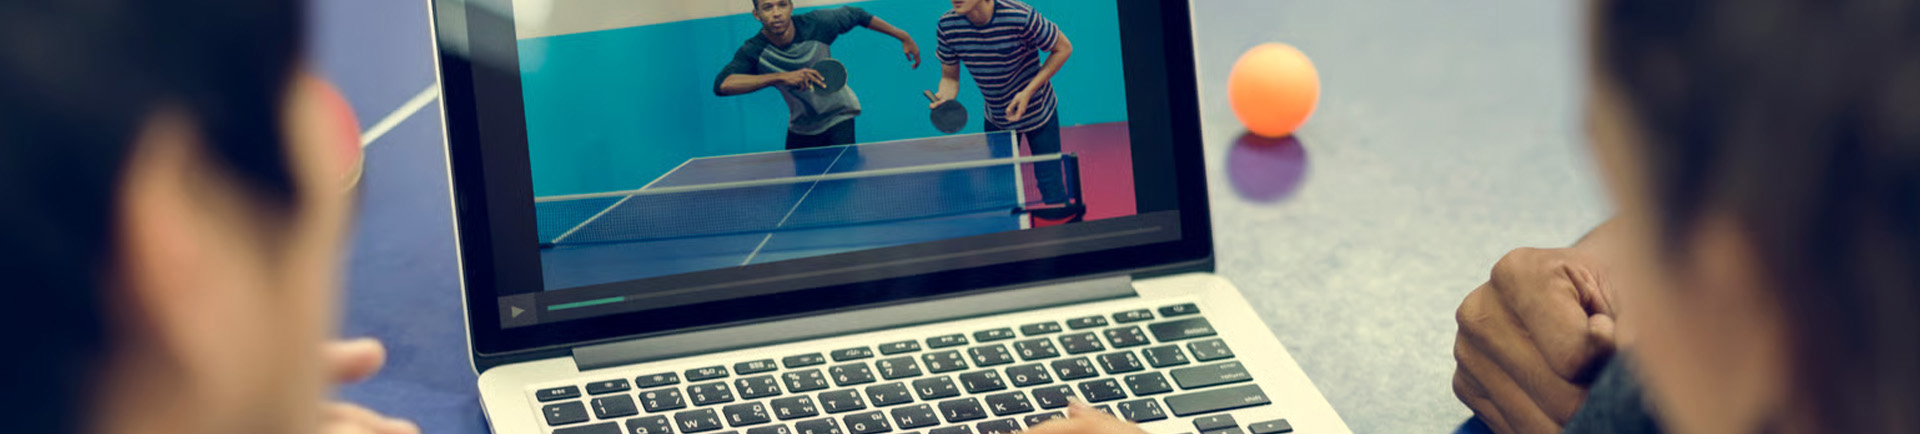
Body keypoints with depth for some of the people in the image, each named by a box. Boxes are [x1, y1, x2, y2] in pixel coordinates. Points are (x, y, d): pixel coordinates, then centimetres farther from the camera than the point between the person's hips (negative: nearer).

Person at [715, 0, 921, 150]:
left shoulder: (816, 25, -24)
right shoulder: (753, 52, -26)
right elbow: (721, 85, -44)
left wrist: (903, 37, 3)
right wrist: (781, 77, -52)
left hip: (838, 116, -1)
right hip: (800, 128, 1)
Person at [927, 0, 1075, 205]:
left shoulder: (1021, 17, -31)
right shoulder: (947, 25, -18)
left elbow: (1063, 48, -18)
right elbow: (950, 77, -5)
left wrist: (1028, 92, -24)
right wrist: (945, 98, -29)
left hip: (1037, 111, -4)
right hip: (995, 117, 4)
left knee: (1051, 190, -5)